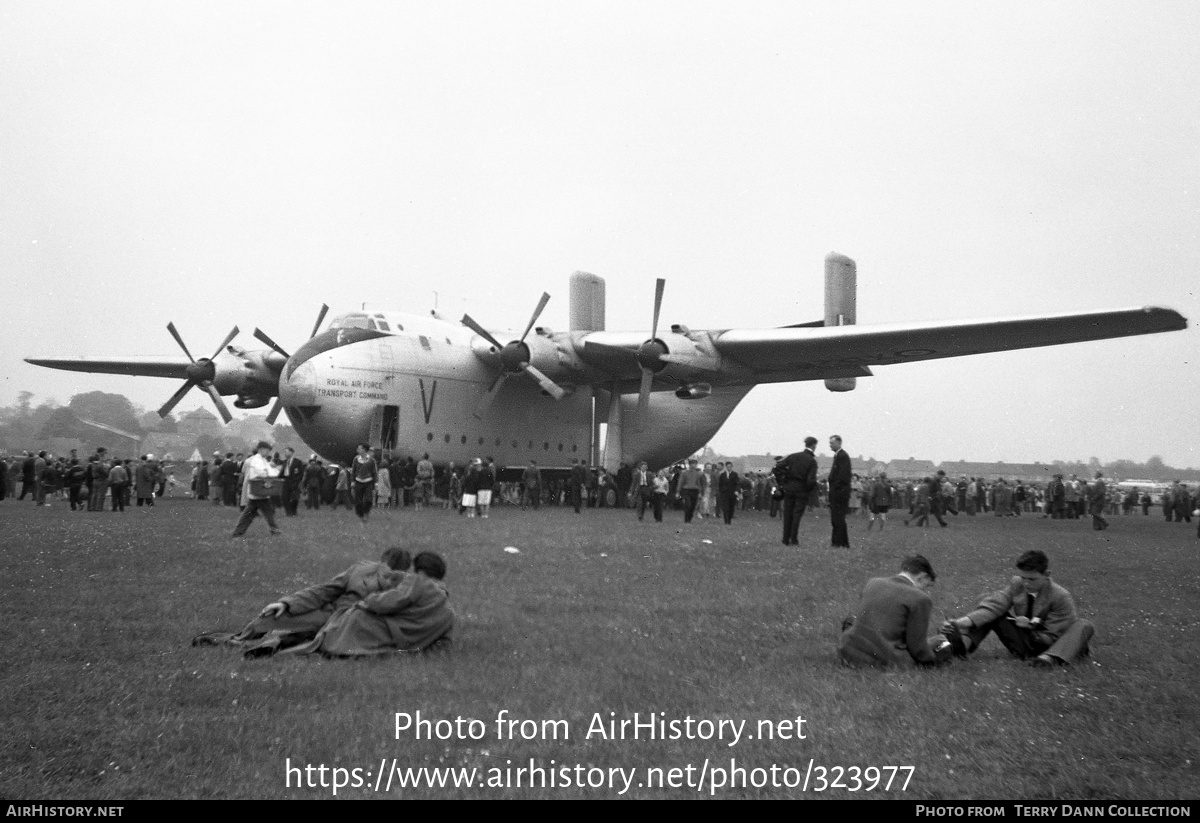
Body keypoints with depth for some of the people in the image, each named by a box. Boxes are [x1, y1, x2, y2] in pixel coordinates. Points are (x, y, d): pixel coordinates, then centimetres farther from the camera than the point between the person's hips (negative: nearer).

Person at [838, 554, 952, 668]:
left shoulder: (873, 583, 8)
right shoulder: (920, 599, -10)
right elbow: (917, 648, -8)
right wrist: (933, 659, 11)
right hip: (887, 661, -5)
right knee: (943, 644, 9)